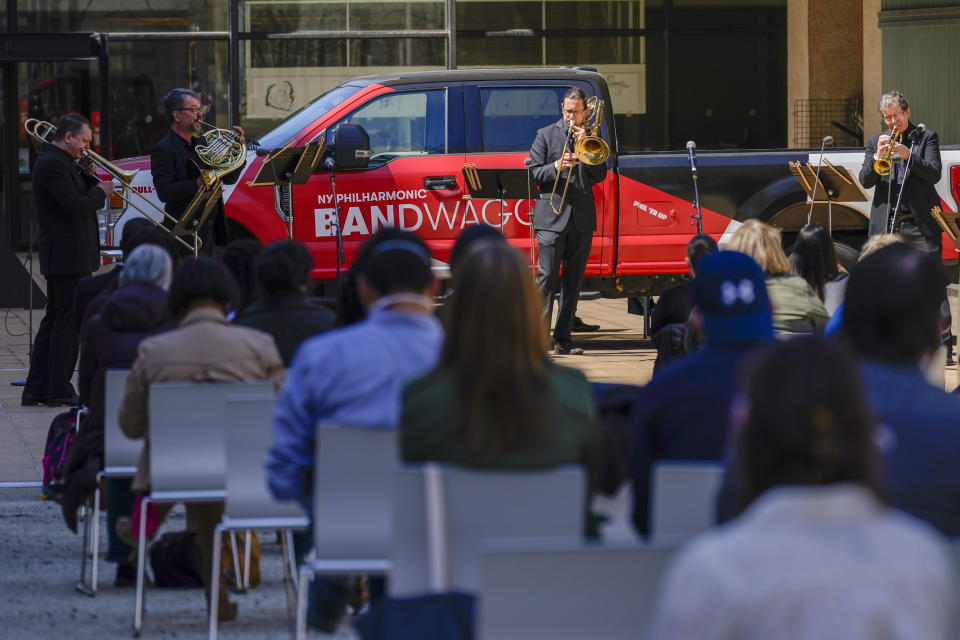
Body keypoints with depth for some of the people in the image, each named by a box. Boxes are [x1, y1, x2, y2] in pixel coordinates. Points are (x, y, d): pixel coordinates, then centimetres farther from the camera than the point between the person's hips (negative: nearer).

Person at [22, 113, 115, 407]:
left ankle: (37, 389, 14)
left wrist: (88, 175, 4)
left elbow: (80, 196, 19)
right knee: (68, 323, -6)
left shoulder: (60, 162, 16)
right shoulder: (53, 164, -17)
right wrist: (101, 191, -9)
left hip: (62, 257, 11)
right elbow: (75, 206, -24)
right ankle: (59, 391, -3)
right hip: (68, 256, -11)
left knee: (54, 322, 13)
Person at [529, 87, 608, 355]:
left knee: (573, 282, 3)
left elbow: (600, 176, 4)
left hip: (582, 219, 3)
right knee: (546, 277, -10)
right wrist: (557, 167, -16)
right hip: (552, 217, -3)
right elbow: (534, 173, 2)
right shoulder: (546, 135, 7)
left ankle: (563, 337, 7)